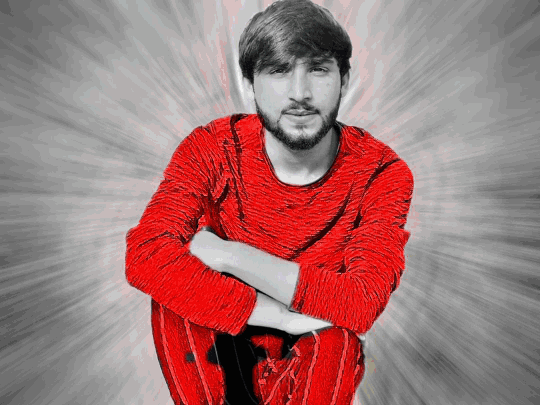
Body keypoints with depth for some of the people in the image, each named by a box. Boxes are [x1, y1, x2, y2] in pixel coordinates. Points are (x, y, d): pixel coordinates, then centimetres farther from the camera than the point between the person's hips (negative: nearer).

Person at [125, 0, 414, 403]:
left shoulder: (381, 172, -18)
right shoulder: (210, 148, -17)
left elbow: (361, 303, -29)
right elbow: (145, 255, -30)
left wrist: (226, 253, -29)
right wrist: (286, 316, -33)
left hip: (315, 361, 0)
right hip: (219, 343, 1)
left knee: (336, 337, -32)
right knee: (174, 290, -28)